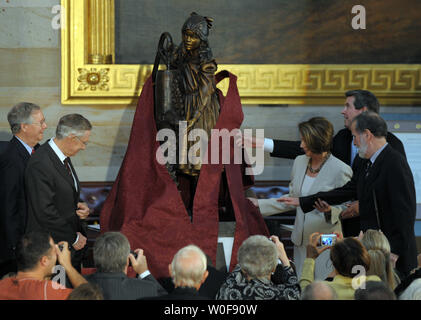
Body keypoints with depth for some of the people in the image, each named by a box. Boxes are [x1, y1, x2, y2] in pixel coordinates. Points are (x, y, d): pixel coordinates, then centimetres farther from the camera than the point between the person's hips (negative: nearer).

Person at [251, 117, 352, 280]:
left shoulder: (340, 170, -14)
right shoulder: (300, 162, 6)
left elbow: (347, 208, -6)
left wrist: (330, 210, -26)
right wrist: (258, 204, 13)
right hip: (302, 241, 6)